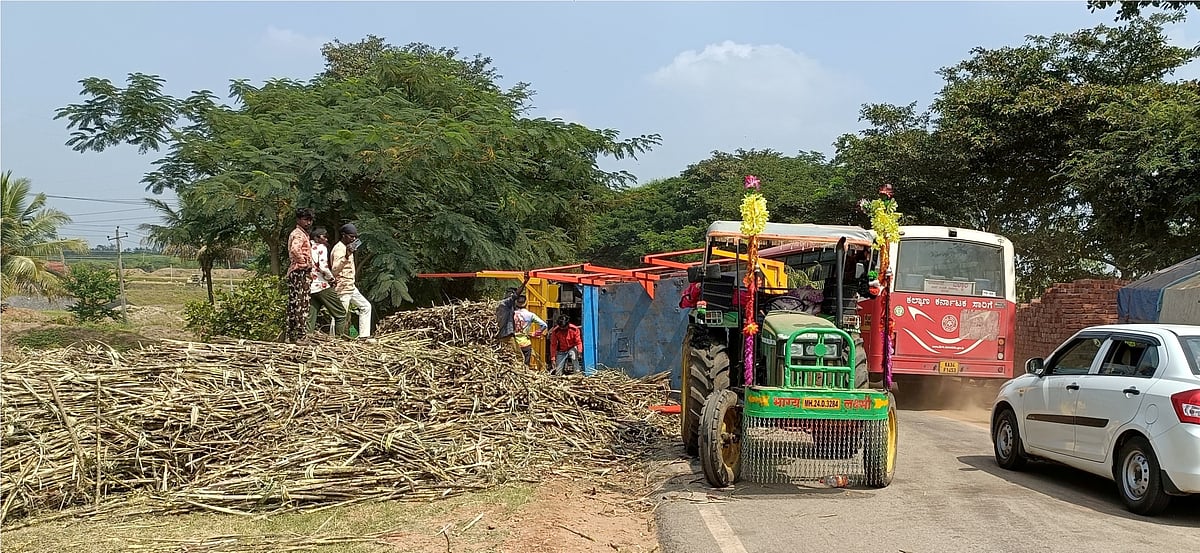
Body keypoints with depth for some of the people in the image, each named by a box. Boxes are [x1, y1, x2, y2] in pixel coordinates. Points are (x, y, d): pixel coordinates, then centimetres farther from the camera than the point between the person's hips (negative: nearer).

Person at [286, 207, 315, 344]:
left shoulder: (301, 233, 21)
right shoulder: (299, 234, -12)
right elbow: (295, 250, -31)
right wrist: (305, 263, -19)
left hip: (293, 273, 11)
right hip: (300, 273, -11)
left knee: (294, 306, 11)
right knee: (302, 306, -10)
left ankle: (292, 335, 15)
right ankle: (301, 336, -10)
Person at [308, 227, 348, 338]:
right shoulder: (321, 247, -3)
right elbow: (323, 267, -16)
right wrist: (331, 279, -2)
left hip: (310, 288, 7)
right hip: (323, 286, -7)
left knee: (310, 317, 5)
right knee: (340, 314, 1)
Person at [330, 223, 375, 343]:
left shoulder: (347, 247, 14)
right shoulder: (339, 249, -18)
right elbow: (335, 270, -35)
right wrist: (346, 257, -44)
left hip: (351, 287, 10)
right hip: (342, 288, -10)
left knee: (365, 306, 11)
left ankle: (364, 336, 13)